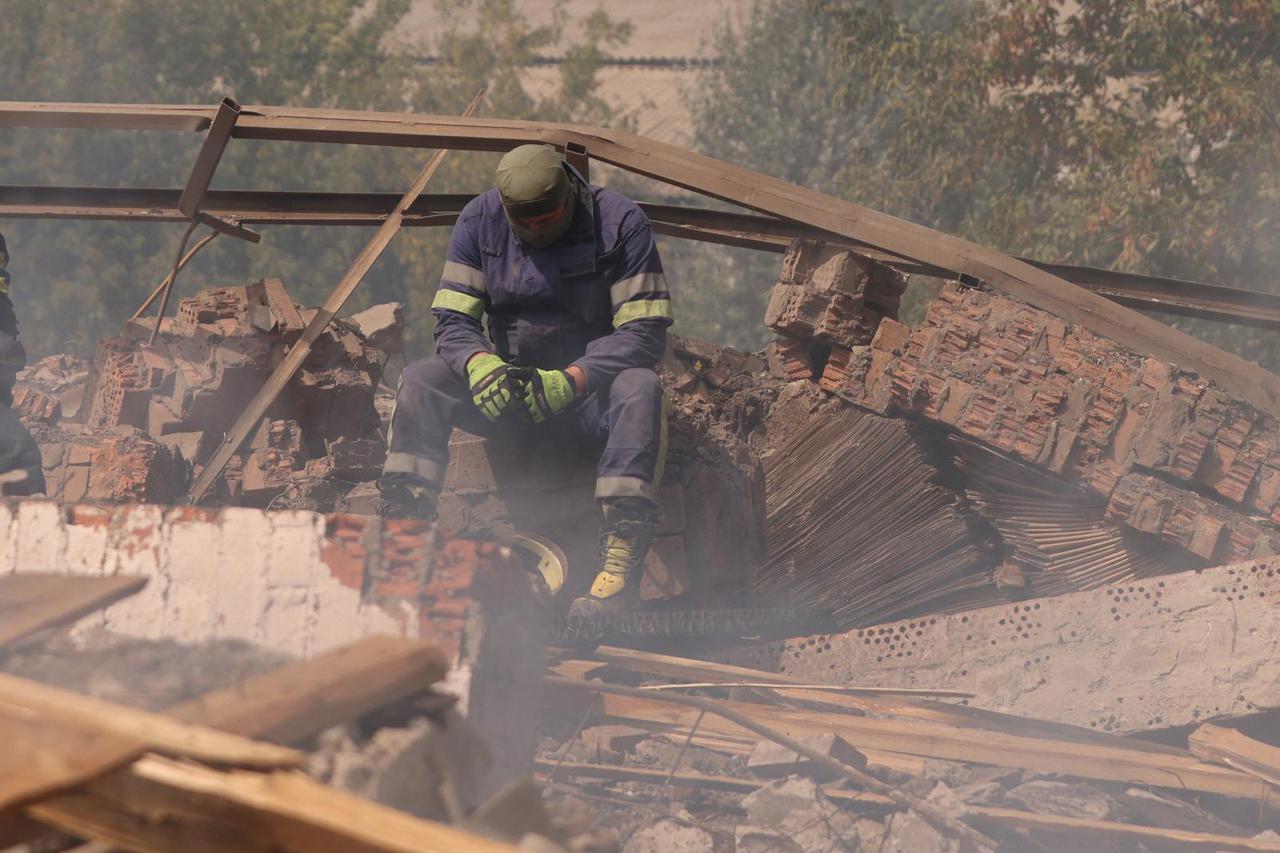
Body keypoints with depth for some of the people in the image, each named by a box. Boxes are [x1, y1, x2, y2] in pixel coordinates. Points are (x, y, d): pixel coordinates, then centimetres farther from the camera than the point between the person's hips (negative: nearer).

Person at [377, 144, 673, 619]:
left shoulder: (620, 223, -13)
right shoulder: (479, 221, -3)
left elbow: (644, 331, -17)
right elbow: (452, 319, -5)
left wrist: (571, 380, -32)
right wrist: (479, 364, -30)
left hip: (591, 387, -3)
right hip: (509, 382, 3)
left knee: (640, 389, -37)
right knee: (420, 380, -21)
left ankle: (621, 563, -47)